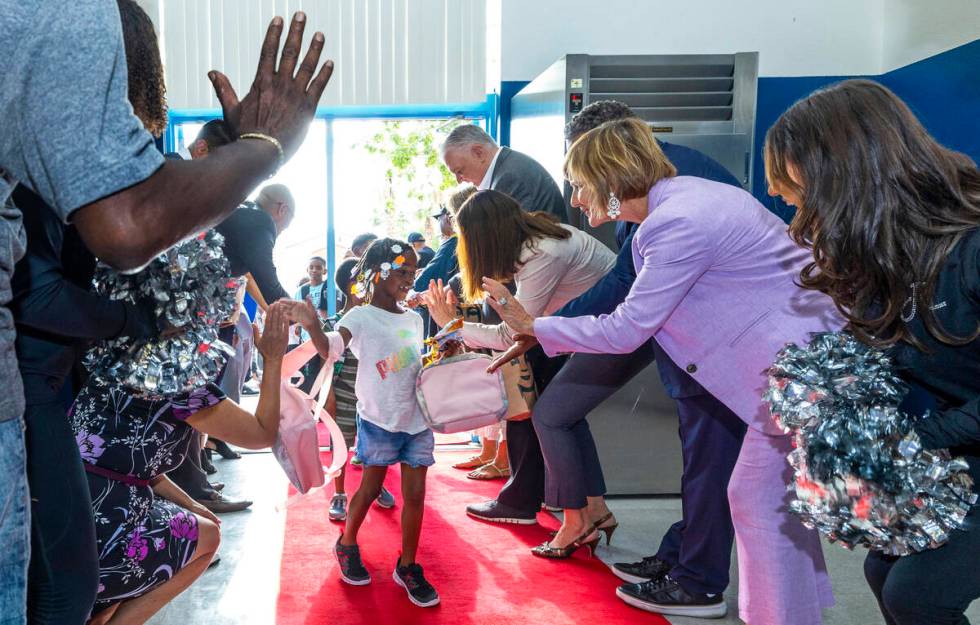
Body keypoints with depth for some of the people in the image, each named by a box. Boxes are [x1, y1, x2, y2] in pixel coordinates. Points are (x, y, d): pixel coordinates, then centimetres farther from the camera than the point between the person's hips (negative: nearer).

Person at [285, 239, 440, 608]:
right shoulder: (361, 317, -10)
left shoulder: (413, 319, 9)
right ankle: (347, 546, 33)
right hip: (379, 420, -5)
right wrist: (312, 326, -49)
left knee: (415, 494, 6)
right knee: (370, 488, 7)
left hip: (417, 419, 5)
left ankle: (407, 567, 19)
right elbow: (331, 350, -29)